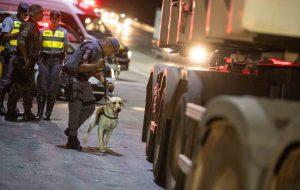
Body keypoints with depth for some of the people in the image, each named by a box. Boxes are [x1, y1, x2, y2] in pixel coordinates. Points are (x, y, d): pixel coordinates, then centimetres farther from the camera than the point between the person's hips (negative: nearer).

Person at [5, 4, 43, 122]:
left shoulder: (34, 27, 15)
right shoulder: (28, 26, -15)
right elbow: (20, 41, -30)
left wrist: (34, 58, 18)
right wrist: (25, 58, -25)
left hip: (30, 63, 10)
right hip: (23, 63, -10)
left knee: (30, 88, 13)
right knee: (18, 88, -5)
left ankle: (28, 113, 19)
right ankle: (10, 113, 0)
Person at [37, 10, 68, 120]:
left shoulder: (63, 32, 11)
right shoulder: (44, 31, 11)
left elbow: (65, 48, 12)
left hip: (57, 61, 0)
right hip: (44, 59, 0)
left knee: (53, 88, -2)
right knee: (42, 86, -5)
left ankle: (48, 114, 2)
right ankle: (39, 113, -1)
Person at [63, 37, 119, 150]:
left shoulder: (100, 52, 11)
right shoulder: (91, 49, -20)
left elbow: (95, 71, 20)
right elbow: (80, 66, -28)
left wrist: (105, 82, 8)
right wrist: (96, 65, -33)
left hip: (83, 80, 10)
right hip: (72, 77, -10)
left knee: (89, 107, 8)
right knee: (76, 108, -12)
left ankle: (71, 130, 20)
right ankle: (72, 140, -5)